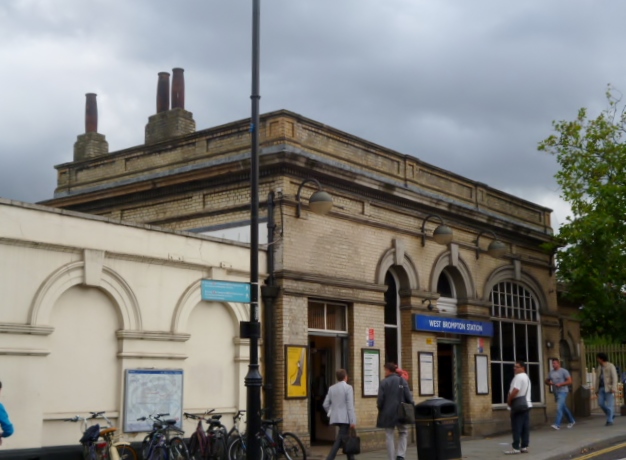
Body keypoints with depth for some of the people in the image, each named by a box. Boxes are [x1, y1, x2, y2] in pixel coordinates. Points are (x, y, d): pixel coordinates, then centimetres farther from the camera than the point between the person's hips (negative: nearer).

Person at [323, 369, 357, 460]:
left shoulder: (331, 388, 9)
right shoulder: (348, 388, -9)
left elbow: (325, 404, 8)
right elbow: (350, 405, -13)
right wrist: (352, 421, -13)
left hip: (336, 418, 7)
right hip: (345, 418, -7)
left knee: (345, 439, 13)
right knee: (339, 441, -4)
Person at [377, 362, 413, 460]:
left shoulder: (384, 382, -4)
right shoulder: (402, 381, 0)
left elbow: (380, 399, -7)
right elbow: (408, 397, -3)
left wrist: (379, 406, 13)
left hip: (388, 413, -1)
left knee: (389, 436, 6)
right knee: (403, 433, 16)